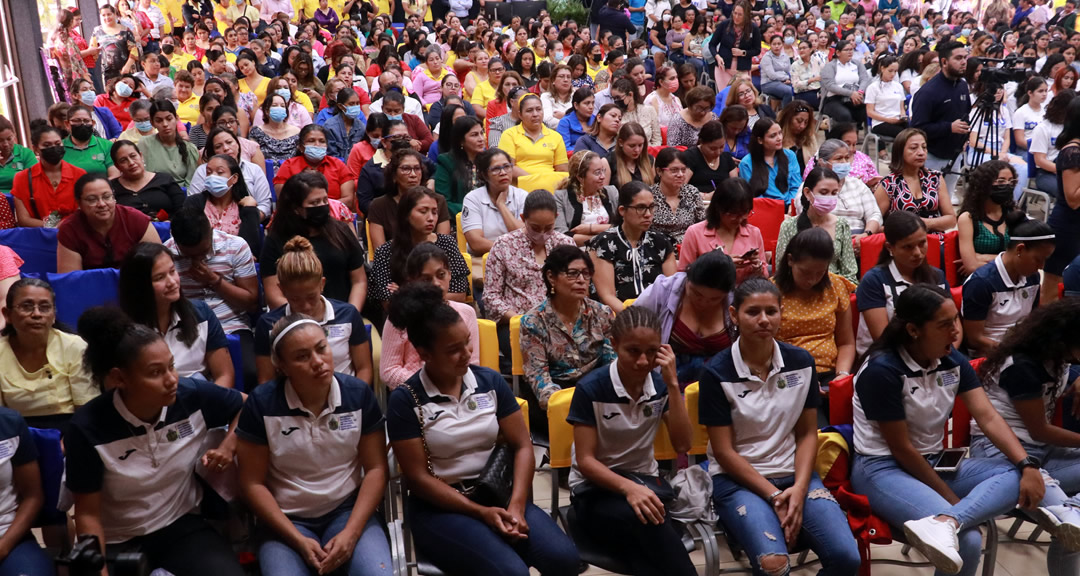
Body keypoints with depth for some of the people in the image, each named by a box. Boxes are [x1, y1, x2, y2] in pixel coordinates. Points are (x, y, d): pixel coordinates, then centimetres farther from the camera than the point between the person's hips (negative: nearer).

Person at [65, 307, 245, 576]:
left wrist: (228, 446, -9)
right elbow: (88, 514, -9)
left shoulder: (192, 395, -16)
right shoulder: (88, 428, -19)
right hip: (118, 542, -1)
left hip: (184, 526, 2)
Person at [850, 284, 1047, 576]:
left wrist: (1028, 465, -18)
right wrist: (951, 499, -13)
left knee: (1018, 475, -21)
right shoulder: (882, 370, -18)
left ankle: (944, 521, -37)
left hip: (934, 463, 9)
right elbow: (901, 449, -16)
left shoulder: (953, 361, 3)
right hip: (882, 468, -8)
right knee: (968, 540, -34)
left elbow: (988, 417, -3)